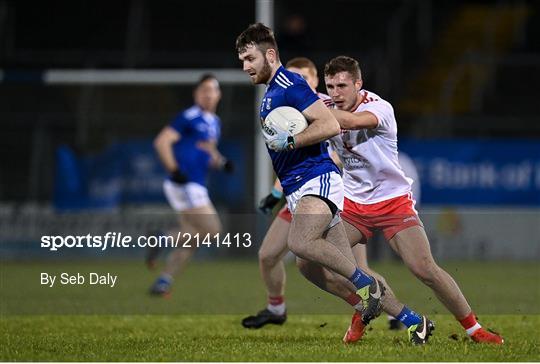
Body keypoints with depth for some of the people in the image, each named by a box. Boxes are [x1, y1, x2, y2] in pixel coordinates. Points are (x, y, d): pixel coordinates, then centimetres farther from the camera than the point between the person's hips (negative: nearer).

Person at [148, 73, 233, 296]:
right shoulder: (189, 117, -9)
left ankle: (163, 282, 10)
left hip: (196, 187, 9)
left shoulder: (214, 123, 18)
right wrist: (174, 170, -24)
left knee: (191, 241, 8)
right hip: (184, 185, -9)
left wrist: (222, 162, 9)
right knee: (211, 229, -14)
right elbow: (161, 142, -15)